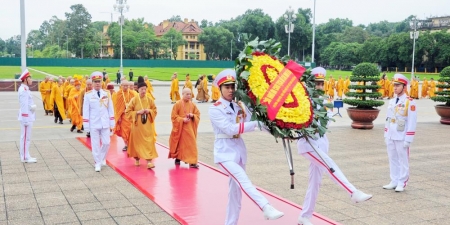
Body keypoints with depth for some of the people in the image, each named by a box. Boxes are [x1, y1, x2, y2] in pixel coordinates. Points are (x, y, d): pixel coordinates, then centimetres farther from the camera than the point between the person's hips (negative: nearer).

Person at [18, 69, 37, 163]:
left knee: (26, 137, 14)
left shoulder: (25, 89, 14)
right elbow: (24, 105, -22)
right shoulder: (23, 90, -18)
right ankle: (25, 157, 2)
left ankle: (26, 156, 21)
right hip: (26, 117, -10)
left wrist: (33, 106, 4)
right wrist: (25, 119, -23)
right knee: (25, 137, -4)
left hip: (28, 117, 10)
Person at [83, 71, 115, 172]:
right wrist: (86, 125, -5)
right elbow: (86, 111, -3)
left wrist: (112, 123, 5)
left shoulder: (107, 94, 3)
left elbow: (110, 109, 7)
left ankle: (102, 158, 29)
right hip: (93, 124, -2)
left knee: (106, 143, 4)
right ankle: (97, 163, 15)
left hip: (105, 123, 2)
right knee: (95, 144, 3)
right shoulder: (88, 95, -5)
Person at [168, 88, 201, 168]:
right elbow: (174, 116, -9)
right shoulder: (178, 104, -7)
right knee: (179, 144, 9)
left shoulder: (192, 105, 5)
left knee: (191, 144, -4)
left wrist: (192, 116, -10)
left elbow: (198, 115, 10)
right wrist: (182, 119, -19)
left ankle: (192, 162, -3)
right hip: (180, 128, -3)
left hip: (190, 128, 3)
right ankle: (177, 158, 30)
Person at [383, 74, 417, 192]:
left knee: (403, 160, 3)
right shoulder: (391, 101, 10)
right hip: (390, 137, 6)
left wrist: (408, 139, -15)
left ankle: (402, 183, 11)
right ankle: (394, 181, 19)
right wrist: (386, 135, 13)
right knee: (392, 159, 11)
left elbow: (412, 122, -12)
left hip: (401, 137, -6)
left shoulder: (410, 102, -10)